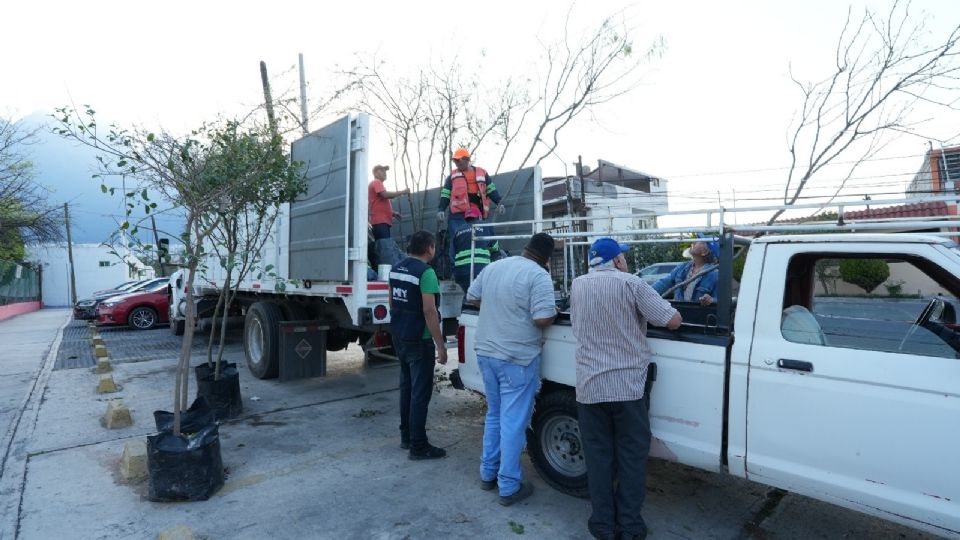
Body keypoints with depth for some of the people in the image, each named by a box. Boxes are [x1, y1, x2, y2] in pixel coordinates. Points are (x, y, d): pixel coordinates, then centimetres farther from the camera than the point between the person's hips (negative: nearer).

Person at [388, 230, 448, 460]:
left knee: (407, 386, 18)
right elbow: (429, 311, -22)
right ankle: (418, 446, 7)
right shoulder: (426, 272, -18)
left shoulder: (396, 269, 7)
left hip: (399, 336, 9)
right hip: (419, 340, -8)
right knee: (421, 392, 0)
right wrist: (440, 345, -18)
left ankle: (406, 436, 28)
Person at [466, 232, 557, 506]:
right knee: (513, 422, 4)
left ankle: (488, 474, 32)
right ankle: (509, 486, 15)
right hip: (517, 359, -7)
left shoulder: (493, 267, 6)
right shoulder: (538, 275, -15)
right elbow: (542, 320, -22)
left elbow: (472, 297, 15)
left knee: (494, 416, 21)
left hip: (486, 353, 7)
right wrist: (554, 311, -2)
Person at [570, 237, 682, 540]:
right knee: (632, 457, 11)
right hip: (629, 386, -2)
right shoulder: (631, 283, -7)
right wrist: (648, 311, 12)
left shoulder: (577, 285, 5)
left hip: (589, 387, 3)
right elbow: (673, 322, -8)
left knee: (598, 457, 12)